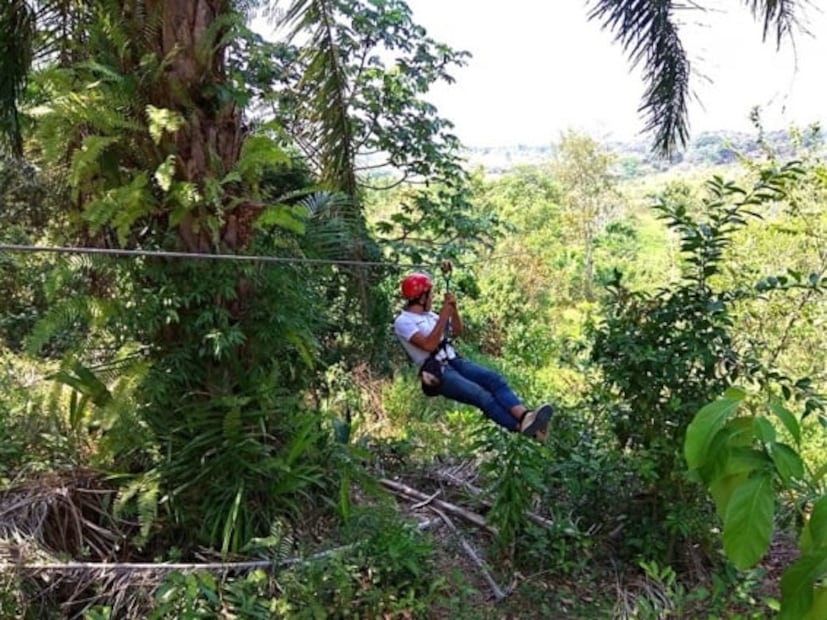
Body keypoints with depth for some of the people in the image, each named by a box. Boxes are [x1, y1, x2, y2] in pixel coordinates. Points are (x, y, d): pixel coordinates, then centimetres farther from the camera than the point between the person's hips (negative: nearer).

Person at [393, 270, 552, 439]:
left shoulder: (429, 314, 21)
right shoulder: (403, 321, -5)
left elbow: (457, 331, 21)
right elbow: (429, 345, -19)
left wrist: (453, 308, 4)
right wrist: (444, 314, -16)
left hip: (454, 361, 8)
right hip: (436, 371, -8)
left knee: (494, 379, -19)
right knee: (480, 394, -29)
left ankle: (524, 416, -38)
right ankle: (522, 427, -39)